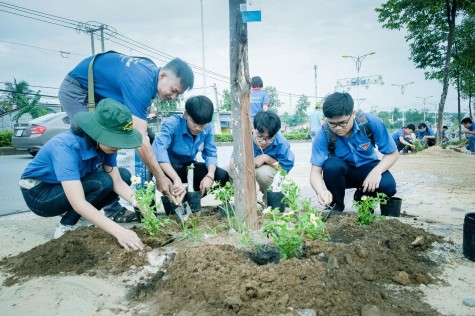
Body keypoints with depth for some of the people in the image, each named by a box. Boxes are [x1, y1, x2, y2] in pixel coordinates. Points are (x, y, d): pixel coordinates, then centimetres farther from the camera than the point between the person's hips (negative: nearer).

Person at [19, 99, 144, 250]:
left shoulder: (104, 144, -14)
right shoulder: (66, 146, -36)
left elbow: (118, 182, -14)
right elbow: (78, 203, -43)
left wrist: (138, 203, -33)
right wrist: (118, 231, -51)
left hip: (72, 186, 7)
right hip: (39, 193, -7)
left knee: (124, 175, -7)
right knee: (103, 183, -29)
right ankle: (66, 226, -8)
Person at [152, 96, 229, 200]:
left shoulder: (207, 128, -10)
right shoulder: (172, 124, -26)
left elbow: (210, 154, -8)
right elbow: (158, 150, -43)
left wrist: (210, 175, -30)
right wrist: (176, 179, -55)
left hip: (189, 167, 5)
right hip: (169, 169, -5)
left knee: (222, 176, -13)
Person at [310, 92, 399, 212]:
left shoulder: (371, 122, -24)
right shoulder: (323, 135, -25)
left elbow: (393, 153, -15)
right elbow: (316, 170, -26)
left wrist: (376, 171, -35)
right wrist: (321, 191, -49)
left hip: (367, 168, 1)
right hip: (341, 172, 0)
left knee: (388, 186, -30)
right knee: (331, 165, -34)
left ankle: (362, 198, 6)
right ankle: (336, 205, -5)